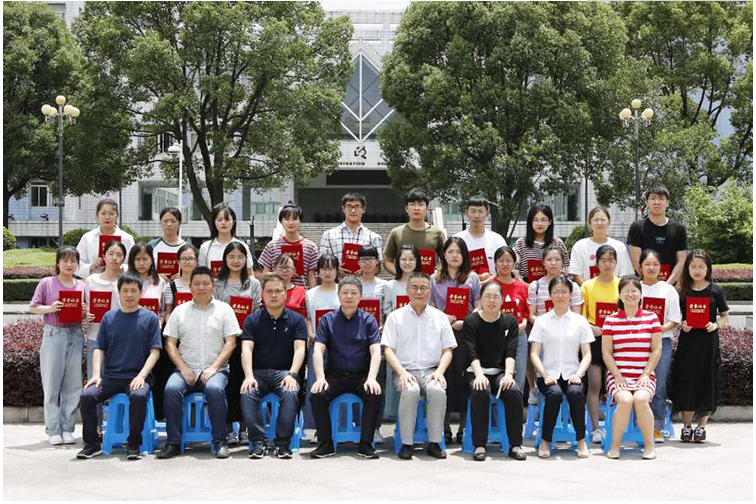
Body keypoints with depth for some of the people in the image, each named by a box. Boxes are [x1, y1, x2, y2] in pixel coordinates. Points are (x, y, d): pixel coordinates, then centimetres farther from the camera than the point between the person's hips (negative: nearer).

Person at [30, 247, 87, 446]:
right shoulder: (46, 283, 1)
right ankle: (53, 430, 6)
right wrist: (50, 308, -17)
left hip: (75, 335, 3)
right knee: (52, 384, 0)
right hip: (53, 335, -3)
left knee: (73, 384, 3)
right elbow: (33, 307, 1)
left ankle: (67, 428, 10)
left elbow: (87, 309, 17)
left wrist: (86, 311, -6)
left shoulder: (82, 285, 10)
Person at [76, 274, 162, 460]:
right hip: (110, 376, 3)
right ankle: (92, 444, -5)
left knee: (139, 396, -35)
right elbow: (99, 348, 11)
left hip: (137, 377, -3)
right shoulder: (109, 317, 13)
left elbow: (154, 351, 1)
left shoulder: (149, 318, 5)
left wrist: (141, 375, -12)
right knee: (87, 396, -22)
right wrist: (96, 374, -5)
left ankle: (133, 445, -18)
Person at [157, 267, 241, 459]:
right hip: (186, 369, 2)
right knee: (171, 389, -29)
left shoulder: (224, 309, 10)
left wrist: (214, 367, -10)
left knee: (215, 389, -34)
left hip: (215, 369, -2)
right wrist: (183, 368, -5)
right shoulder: (180, 311, 15)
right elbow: (170, 343, 10)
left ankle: (220, 442, -24)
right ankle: (173, 442, -21)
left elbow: (230, 342, 2)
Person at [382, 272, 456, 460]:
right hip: (405, 370, -1)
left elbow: (447, 350, 12)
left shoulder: (440, 317, 14)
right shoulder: (395, 317, 9)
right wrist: (402, 372, -14)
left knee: (438, 390, -33)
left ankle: (434, 443, -22)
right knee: (410, 390, -35)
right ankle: (406, 444, -25)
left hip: (431, 370, 1)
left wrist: (439, 372, -8)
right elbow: (388, 350, 2)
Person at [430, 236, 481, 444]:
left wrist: (464, 322, -10)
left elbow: (478, 308, 6)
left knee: (463, 376, -4)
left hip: (465, 333, -1)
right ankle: (444, 425, 2)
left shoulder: (472, 278, 10)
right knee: (444, 376, -3)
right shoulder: (435, 279, 13)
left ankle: (464, 425, 2)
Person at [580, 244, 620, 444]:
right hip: (595, 339, -1)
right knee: (594, 385, -1)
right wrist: (590, 327, -14)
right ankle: (595, 428, 3)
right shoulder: (588, 286, 4)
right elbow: (579, 315, 3)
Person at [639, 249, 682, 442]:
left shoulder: (669, 290, 8)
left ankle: (656, 427, 8)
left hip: (662, 341, 0)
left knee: (659, 386, -1)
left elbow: (675, 320, 5)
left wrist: (660, 329, -13)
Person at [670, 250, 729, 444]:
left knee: (707, 383, 2)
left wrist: (716, 324, -13)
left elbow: (725, 317, 7)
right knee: (686, 382, 1)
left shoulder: (715, 290, 2)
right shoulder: (682, 291, 5)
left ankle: (701, 426, 13)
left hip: (708, 342, -1)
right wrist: (682, 325, -9)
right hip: (687, 342, 1)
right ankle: (687, 425, 13)